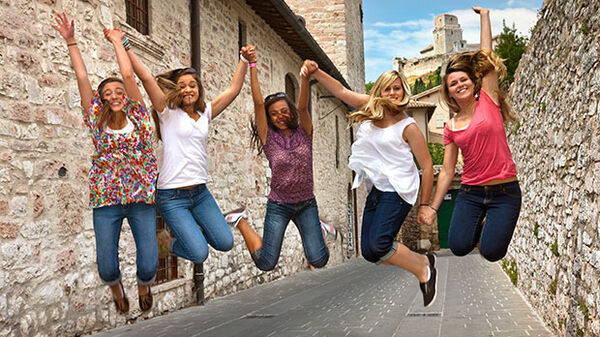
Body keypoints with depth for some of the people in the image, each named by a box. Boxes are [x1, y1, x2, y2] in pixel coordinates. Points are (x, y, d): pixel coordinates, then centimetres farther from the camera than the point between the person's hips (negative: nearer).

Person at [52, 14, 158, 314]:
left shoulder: (137, 116, 3)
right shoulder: (97, 121, 5)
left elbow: (128, 74, -1)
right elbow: (82, 77, 2)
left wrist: (116, 41, 10)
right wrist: (70, 42, 2)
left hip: (141, 199, -1)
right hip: (106, 202, 1)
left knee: (149, 267, -4)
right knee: (106, 269, -1)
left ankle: (143, 285, 33)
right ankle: (116, 288, 37)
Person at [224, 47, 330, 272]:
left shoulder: (304, 132, -1)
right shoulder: (268, 137, -5)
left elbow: (303, 106, -20)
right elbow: (258, 102, -14)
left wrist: (306, 77, -37)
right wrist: (252, 65, -21)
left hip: (306, 204, 1)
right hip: (278, 205, -1)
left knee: (318, 261, -7)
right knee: (266, 263, -1)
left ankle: (316, 228, 26)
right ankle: (241, 221, 23)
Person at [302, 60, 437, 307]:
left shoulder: (408, 127, -6)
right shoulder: (371, 108, 8)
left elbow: (427, 166, -4)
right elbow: (341, 91, 7)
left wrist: (425, 205, -4)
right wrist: (315, 72, -8)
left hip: (397, 191, -7)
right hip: (375, 190, 7)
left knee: (377, 245, -21)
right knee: (368, 252, 1)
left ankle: (424, 270, 2)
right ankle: (422, 260, 20)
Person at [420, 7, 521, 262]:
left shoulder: (488, 101, 0)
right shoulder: (451, 129, 6)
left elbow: (486, 55, -1)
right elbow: (447, 172, 9)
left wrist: (484, 16, 5)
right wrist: (433, 207, 7)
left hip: (504, 191, -2)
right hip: (470, 193, 3)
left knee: (491, 253, -12)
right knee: (459, 247, -14)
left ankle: (494, 226, 22)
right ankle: (478, 223, 19)